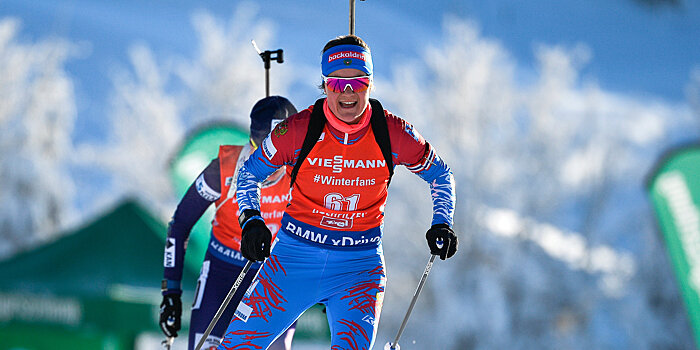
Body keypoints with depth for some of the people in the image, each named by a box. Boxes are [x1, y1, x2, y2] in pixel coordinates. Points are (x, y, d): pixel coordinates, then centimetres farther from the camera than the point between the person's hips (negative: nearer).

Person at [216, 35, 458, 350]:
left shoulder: (394, 134, -9)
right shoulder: (298, 130, -12)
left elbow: (440, 175, 10)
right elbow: (249, 172, 5)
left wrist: (441, 224, -3)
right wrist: (251, 221, -9)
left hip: (360, 262, 0)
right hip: (295, 255, 0)